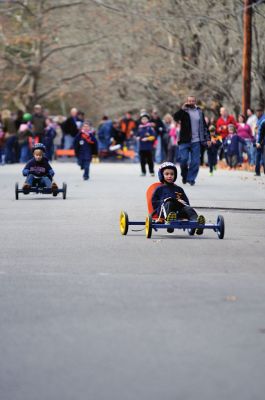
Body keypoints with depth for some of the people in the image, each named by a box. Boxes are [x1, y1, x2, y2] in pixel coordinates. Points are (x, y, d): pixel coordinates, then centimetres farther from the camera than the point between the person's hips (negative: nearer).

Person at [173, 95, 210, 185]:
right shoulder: (184, 111, 1)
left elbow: (204, 126, 15)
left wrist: (207, 138, 11)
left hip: (196, 141, 2)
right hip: (184, 141, -2)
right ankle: (184, 176, 18)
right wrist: (182, 109, -22)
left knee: (195, 161, -1)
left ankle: (191, 178, 9)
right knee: (183, 159, -5)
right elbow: (176, 117, -17)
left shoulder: (199, 112, 11)